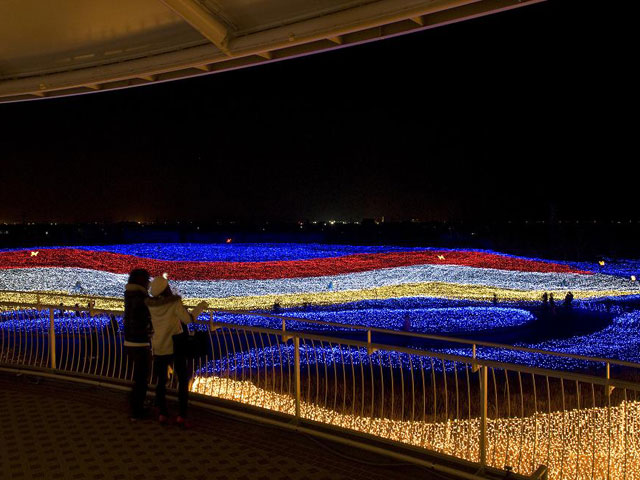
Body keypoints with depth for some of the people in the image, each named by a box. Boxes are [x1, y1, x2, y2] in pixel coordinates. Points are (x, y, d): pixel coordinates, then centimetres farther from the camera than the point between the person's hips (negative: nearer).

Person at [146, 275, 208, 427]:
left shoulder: (151, 304, -4)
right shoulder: (175, 302, -16)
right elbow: (188, 319, -18)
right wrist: (200, 307, -4)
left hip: (159, 348, 4)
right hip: (175, 346, -4)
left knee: (161, 381, 16)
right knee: (183, 380, 6)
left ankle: (162, 414, 15)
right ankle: (182, 416, 0)